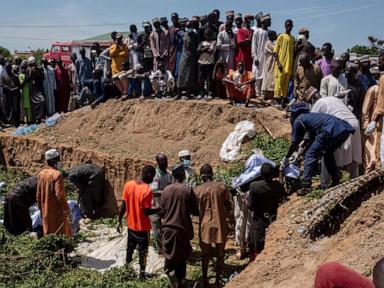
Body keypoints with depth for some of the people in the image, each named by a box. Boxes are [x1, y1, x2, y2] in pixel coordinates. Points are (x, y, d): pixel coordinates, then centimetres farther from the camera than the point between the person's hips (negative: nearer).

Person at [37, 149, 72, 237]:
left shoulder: (41, 174, 5)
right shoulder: (57, 174, -17)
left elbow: (38, 195, 10)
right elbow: (59, 195, -22)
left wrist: (42, 210, 19)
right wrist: (66, 210, -15)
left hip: (45, 212, 7)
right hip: (57, 212, -7)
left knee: (48, 235, 16)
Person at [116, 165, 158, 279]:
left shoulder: (128, 184, -5)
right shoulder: (147, 190, -23)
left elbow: (123, 205, 0)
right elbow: (147, 211, -20)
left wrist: (119, 221, 8)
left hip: (131, 225, 5)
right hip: (143, 227, -5)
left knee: (130, 248, 21)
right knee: (143, 251, 10)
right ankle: (142, 274, 19)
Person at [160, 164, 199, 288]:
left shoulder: (166, 190, 0)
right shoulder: (188, 190, -12)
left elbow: (162, 210, 8)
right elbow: (195, 211, -7)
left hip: (168, 228, 3)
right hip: (182, 228, -3)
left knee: (169, 254, 19)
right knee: (181, 256, 10)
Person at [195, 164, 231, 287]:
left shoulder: (198, 190, -5)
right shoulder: (222, 186, -4)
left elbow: (195, 209, 1)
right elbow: (228, 206, 1)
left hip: (205, 225, 0)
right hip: (220, 224, 0)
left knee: (205, 254, 13)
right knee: (220, 254, 11)